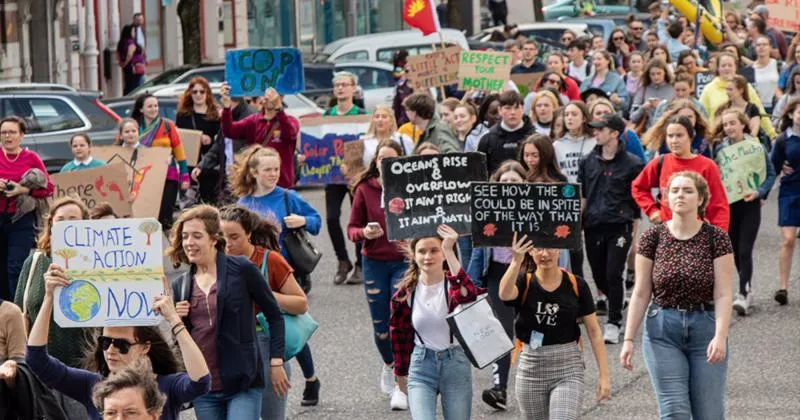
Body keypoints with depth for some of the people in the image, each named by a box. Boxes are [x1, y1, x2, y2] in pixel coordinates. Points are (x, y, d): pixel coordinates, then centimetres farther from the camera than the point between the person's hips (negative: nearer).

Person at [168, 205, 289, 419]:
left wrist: (276, 363, -3)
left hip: (243, 384, -5)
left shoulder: (241, 269, -4)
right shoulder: (180, 285, 10)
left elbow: (274, 315, 1)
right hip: (202, 387, 5)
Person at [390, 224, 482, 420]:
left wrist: (449, 251, -39)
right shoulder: (406, 293, -1)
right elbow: (400, 334, 12)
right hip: (421, 366, 1)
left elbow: (468, 294, -36)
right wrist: (401, 372, 19)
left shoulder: (453, 285, -9)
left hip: (455, 363, -1)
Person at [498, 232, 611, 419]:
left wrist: (604, 375, -3)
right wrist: (516, 262, -46)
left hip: (568, 369, -2)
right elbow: (504, 294, -29)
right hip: (531, 368, 2)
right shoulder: (524, 283, -4)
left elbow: (594, 331, 1)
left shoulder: (576, 286, -3)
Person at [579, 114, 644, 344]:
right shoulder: (588, 162, 9)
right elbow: (582, 195, 14)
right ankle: (614, 299, 37)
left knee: (613, 275, -10)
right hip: (593, 226, 4)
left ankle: (614, 322, -2)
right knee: (598, 275, 9)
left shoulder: (631, 164, -3)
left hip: (619, 227, -4)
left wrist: (634, 222, -1)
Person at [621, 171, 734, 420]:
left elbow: (723, 294, -7)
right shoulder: (653, 237, 0)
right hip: (663, 330, 0)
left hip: (706, 328, 0)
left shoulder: (716, 238, -3)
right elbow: (641, 294, 2)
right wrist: (628, 339, -2)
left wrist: (720, 336, -19)